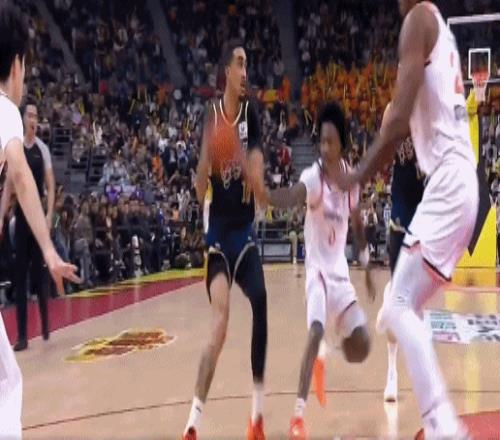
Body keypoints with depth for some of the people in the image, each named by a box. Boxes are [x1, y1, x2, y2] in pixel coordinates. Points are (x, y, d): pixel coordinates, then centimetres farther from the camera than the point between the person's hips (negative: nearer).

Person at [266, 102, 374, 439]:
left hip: (341, 269, 6)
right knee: (316, 331, -27)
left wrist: (367, 269, 16)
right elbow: (292, 197, -42)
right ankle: (299, 412, -21)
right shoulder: (313, 176, -19)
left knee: (360, 341, 8)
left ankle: (321, 362, 40)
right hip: (318, 269, -6)